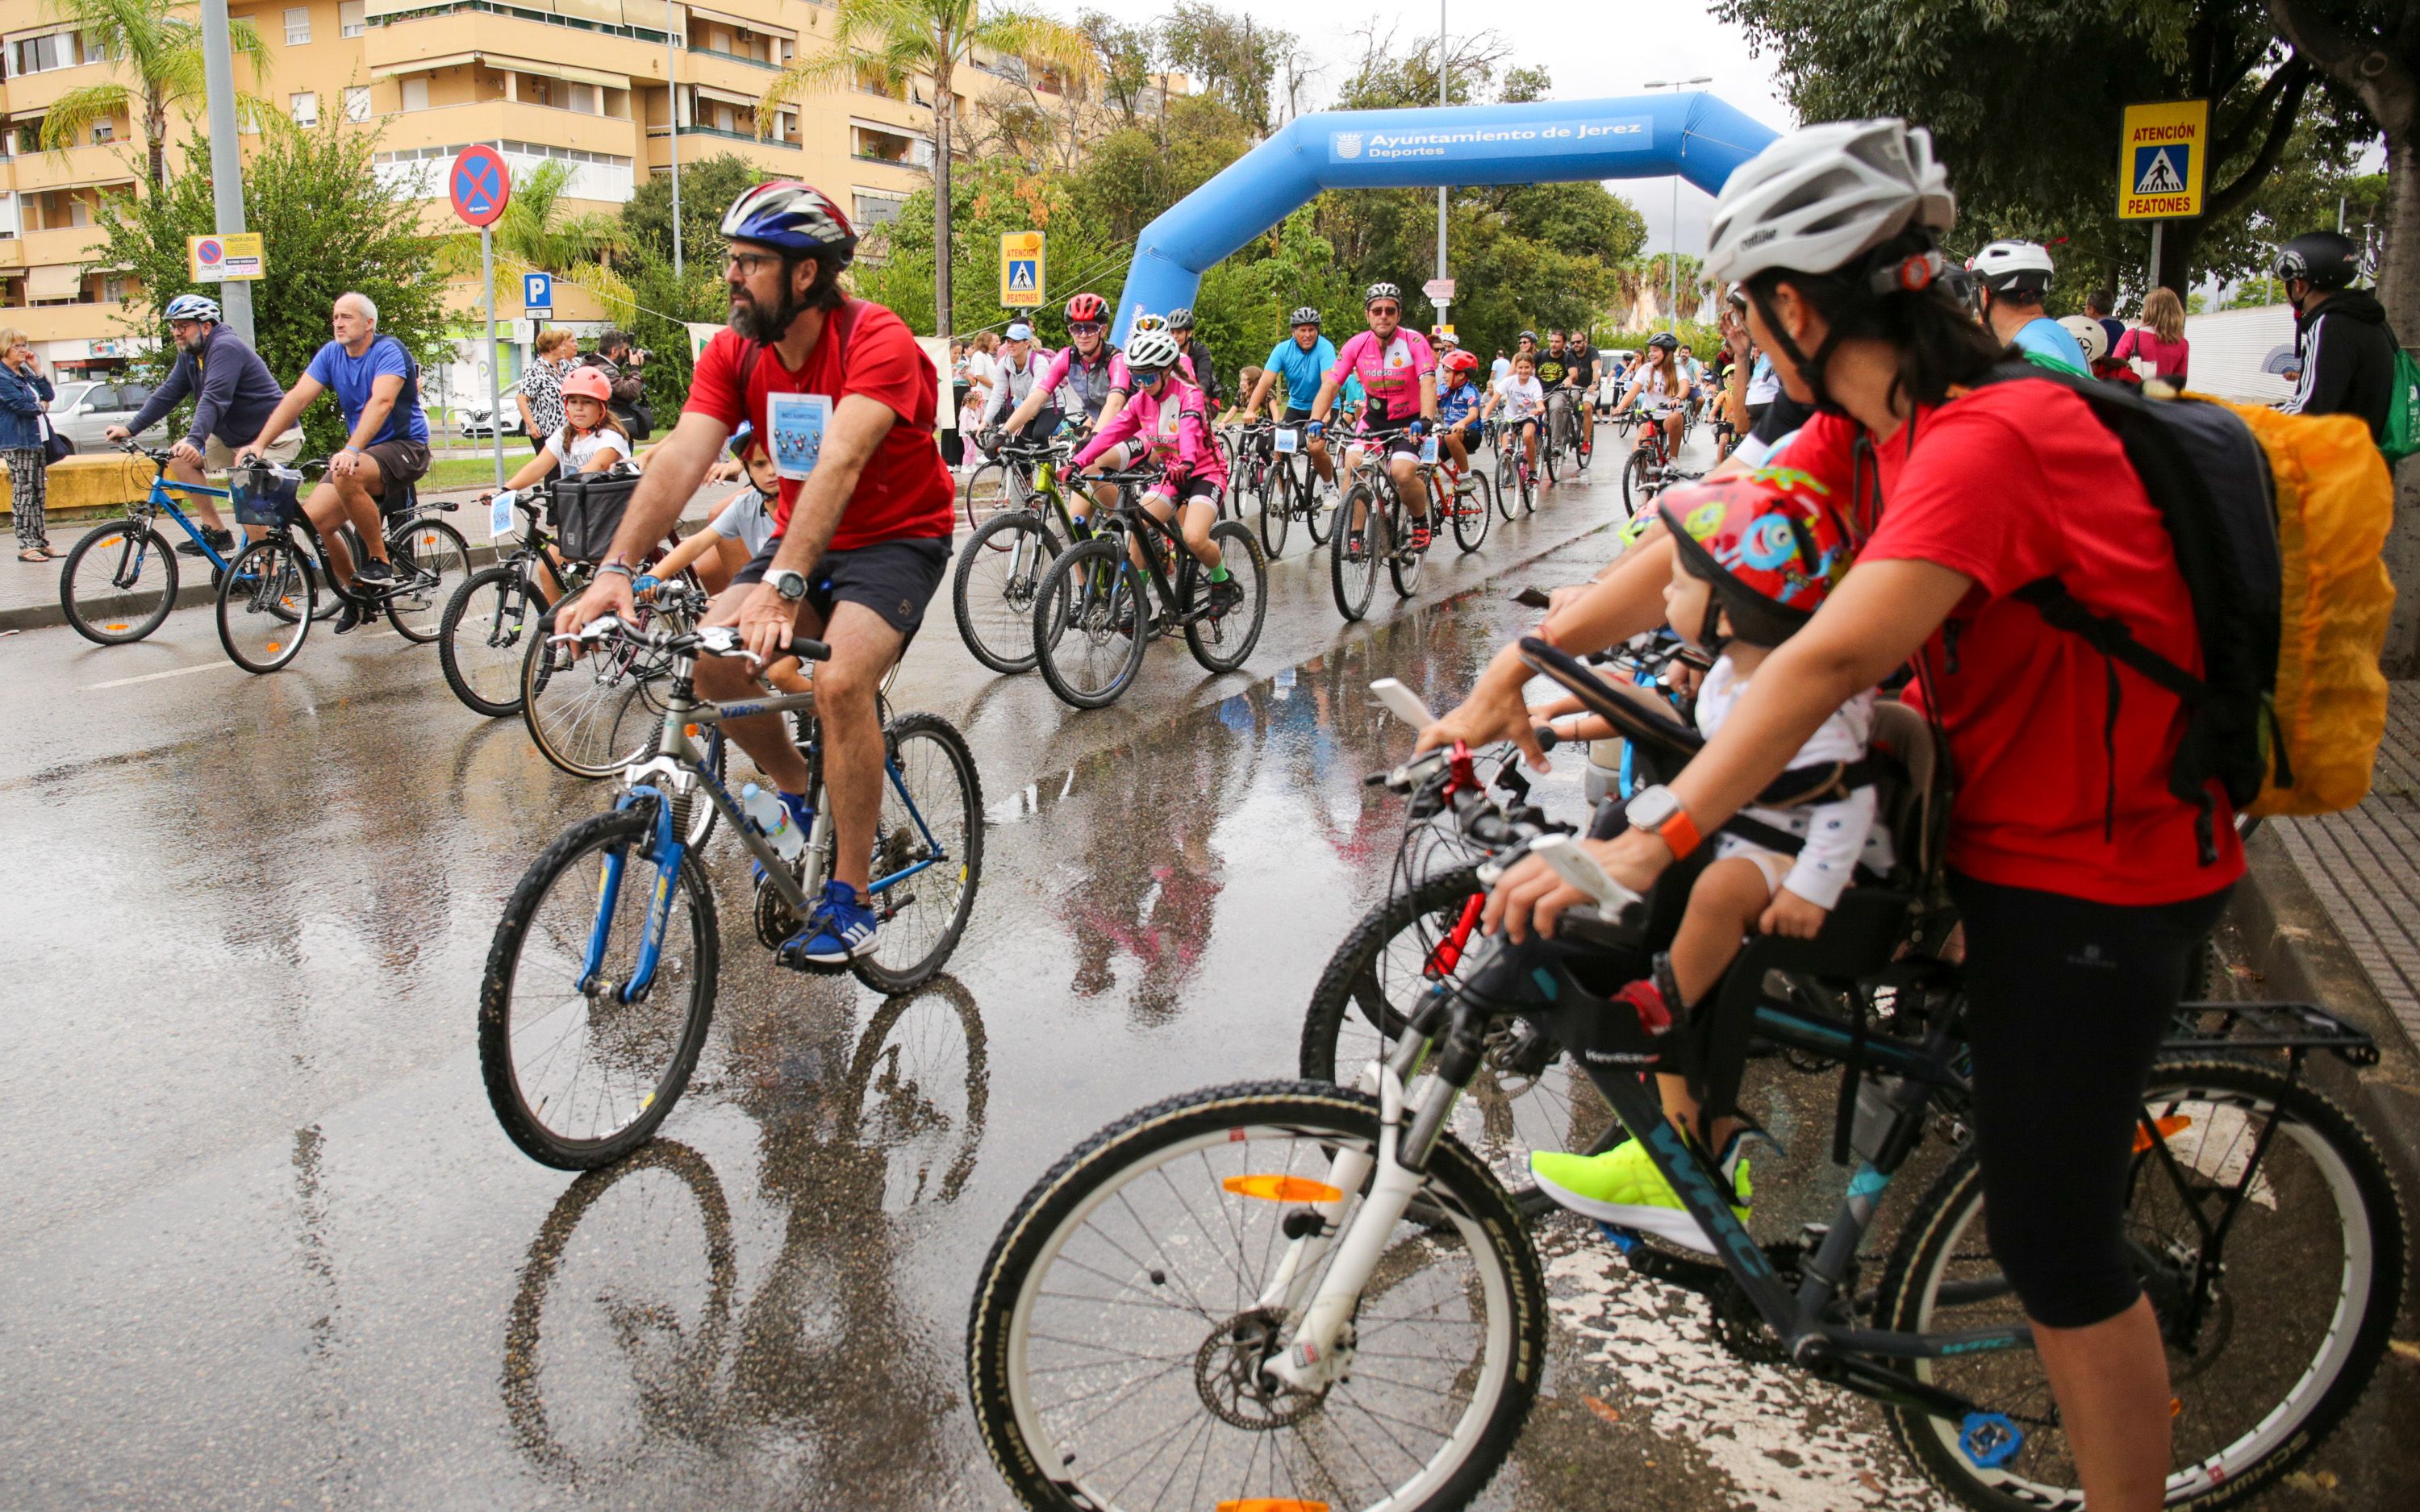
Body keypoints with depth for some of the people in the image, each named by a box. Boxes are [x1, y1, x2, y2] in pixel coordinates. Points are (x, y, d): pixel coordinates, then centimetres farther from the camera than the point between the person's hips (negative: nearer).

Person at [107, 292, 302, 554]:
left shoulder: (225, 347, -21)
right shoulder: (190, 354, 8)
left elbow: (214, 400, -34)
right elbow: (168, 393, 8)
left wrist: (194, 441, -45)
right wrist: (130, 429, 0)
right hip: (233, 437, 10)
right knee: (180, 457, -1)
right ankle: (216, 531, 4)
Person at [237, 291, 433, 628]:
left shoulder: (389, 351, -13)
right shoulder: (331, 354, 6)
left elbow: (381, 402, -29)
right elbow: (297, 398, -1)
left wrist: (352, 450, -43)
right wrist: (259, 443, -13)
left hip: (405, 448, -7)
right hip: (361, 452, 7)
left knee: (347, 475, -37)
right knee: (313, 520, -9)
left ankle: (380, 563, -19)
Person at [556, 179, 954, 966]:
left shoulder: (876, 340, -23)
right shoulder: (733, 354, -6)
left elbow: (840, 463, -38)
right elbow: (681, 457, -18)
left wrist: (783, 584, -51)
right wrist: (616, 569, -33)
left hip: (897, 538, -6)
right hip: (800, 539, 6)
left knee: (840, 680, -29)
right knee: (713, 657, -18)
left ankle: (850, 895, -15)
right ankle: (796, 789, 12)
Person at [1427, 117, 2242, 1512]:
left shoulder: (1992, 440, -29)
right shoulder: (1868, 428, 0)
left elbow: (1835, 656, -40)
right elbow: (1694, 550, -1)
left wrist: (1646, 843, -44)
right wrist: (1512, 668, -5)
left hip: (2096, 882, -8)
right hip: (1997, 829, 9)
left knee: (2053, 1239, 2)